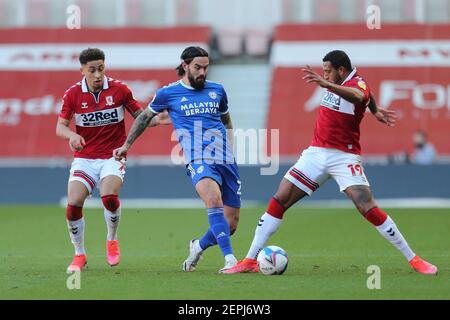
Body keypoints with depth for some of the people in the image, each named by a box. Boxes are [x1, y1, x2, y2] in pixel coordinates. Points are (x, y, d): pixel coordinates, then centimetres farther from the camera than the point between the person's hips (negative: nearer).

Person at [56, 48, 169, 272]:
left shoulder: (119, 89, -3)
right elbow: (60, 127, -1)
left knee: (109, 196, -28)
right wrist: (72, 135, -23)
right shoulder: (73, 94, -2)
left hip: (113, 156, -1)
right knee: (73, 203, -16)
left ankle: (112, 241, 2)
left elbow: (139, 116, 5)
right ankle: (79, 255, 5)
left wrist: (156, 120, -15)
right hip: (84, 158, 1)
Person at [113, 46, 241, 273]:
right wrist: (126, 145, 26)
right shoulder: (168, 93, 6)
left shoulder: (217, 90, 15)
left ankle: (198, 246, 31)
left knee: (230, 225, 1)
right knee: (213, 199, -35)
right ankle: (230, 259, -37)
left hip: (226, 161, 4)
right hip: (198, 161, -4)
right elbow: (145, 117, 22)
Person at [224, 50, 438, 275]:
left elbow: (358, 96, -41)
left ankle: (413, 259, -7)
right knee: (279, 201, -1)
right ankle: (250, 261, 3)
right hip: (316, 153, 7)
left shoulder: (357, 83, -14)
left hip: (345, 157, -7)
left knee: (367, 207, -18)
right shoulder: (336, 83, 7)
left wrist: (326, 84, -55)